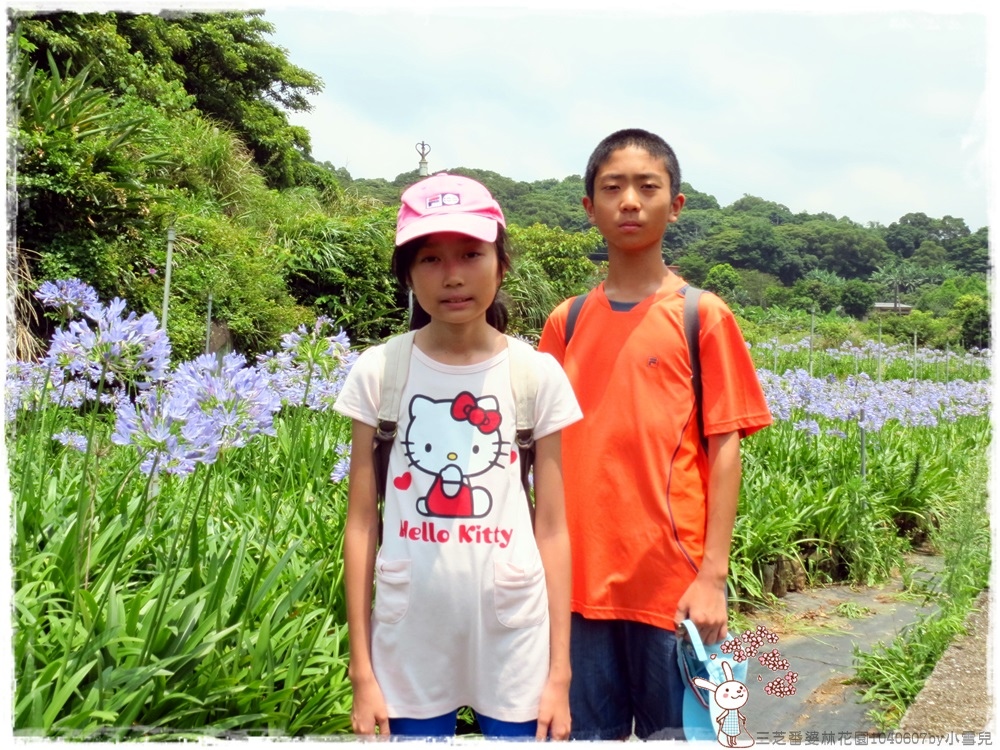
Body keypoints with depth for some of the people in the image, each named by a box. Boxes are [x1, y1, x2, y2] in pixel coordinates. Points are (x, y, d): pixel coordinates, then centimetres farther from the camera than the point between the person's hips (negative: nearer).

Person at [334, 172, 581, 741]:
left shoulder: (538, 374, -5)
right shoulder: (379, 371, -5)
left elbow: (552, 529, -1)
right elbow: (362, 524, -1)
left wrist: (559, 672, -1)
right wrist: (362, 671, 0)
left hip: (516, 642, 0)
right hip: (408, 646, 0)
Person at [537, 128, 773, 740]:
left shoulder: (704, 317, -3)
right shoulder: (565, 323, 6)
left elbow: (724, 448, -5)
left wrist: (713, 575, -10)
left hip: (674, 579, -3)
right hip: (580, 576, 3)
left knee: (673, 732, 10)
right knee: (592, 733, 14)